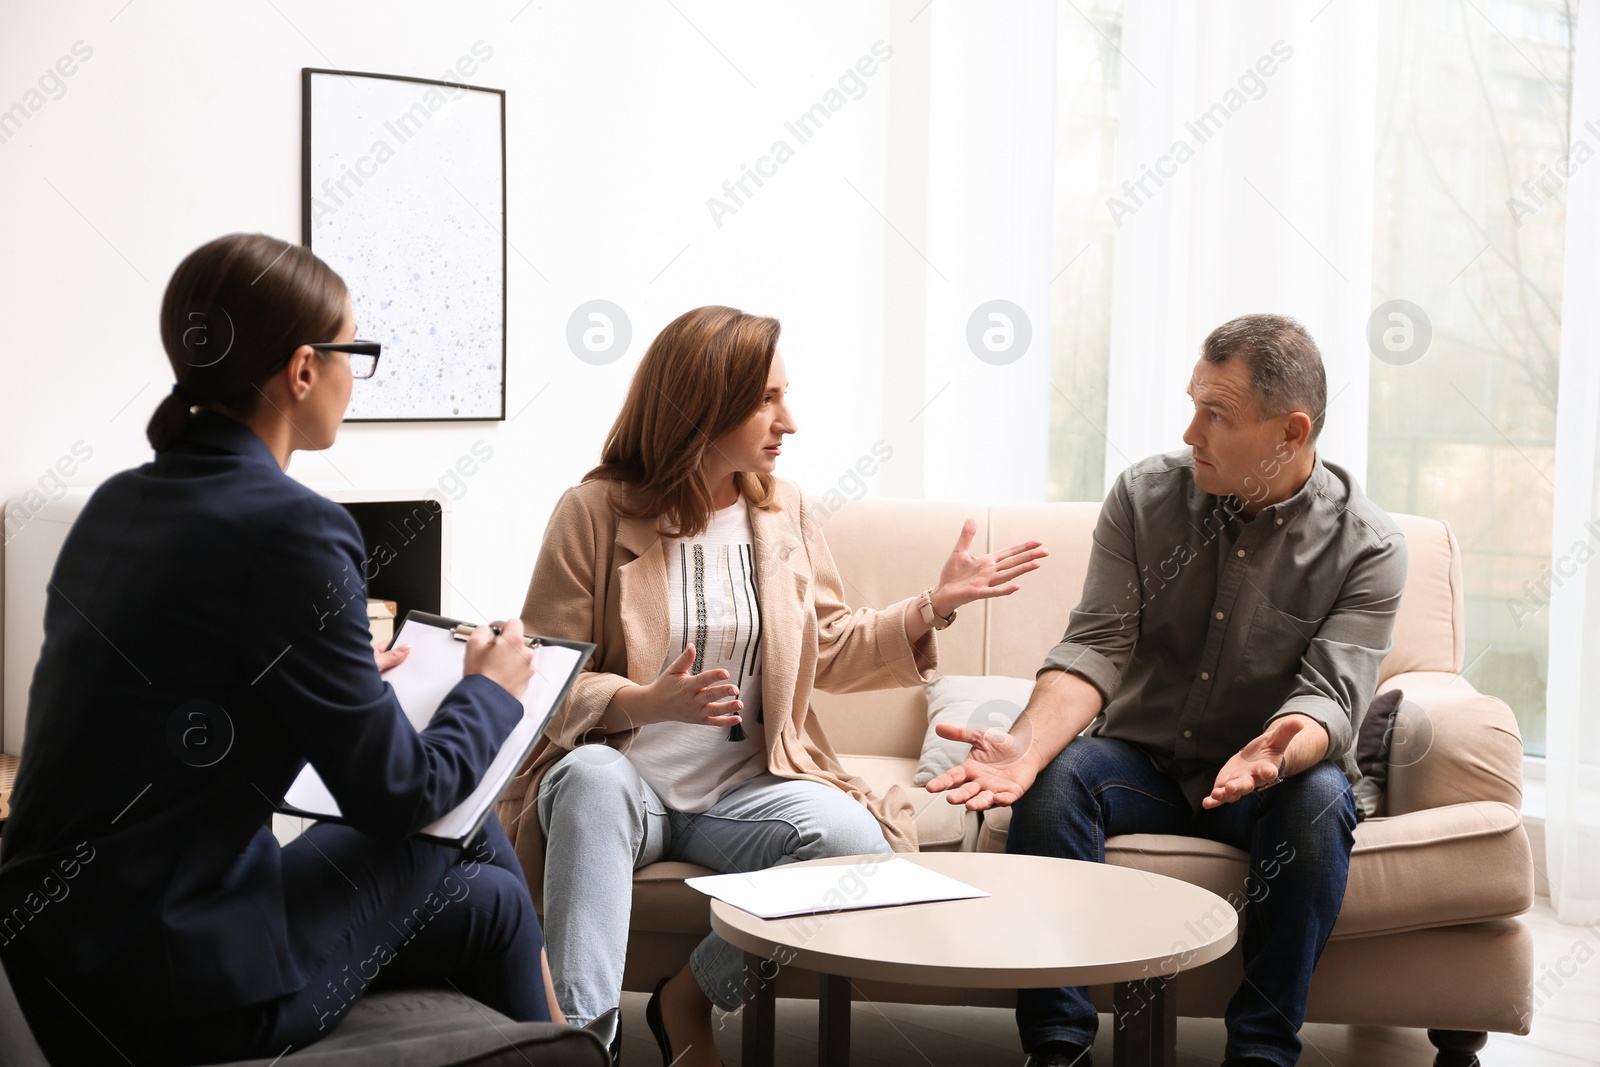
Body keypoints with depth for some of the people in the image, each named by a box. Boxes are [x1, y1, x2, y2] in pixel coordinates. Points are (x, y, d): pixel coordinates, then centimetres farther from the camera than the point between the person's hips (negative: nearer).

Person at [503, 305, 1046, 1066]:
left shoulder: (784, 513, 10)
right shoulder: (596, 512, -4)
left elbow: (830, 650, 17)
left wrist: (935, 604, 6)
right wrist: (644, 702, -25)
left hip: (743, 787, 4)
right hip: (626, 776, -3)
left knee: (853, 837, -27)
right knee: (593, 778, -39)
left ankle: (691, 1000, -7)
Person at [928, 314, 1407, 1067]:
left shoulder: (1367, 546, -9)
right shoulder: (1144, 495, -4)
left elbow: (1331, 694, -20)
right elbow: (1097, 645, -11)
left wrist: (1276, 753, -45)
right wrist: (1030, 741, -32)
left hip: (1269, 782, -1)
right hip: (1143, 763, 2)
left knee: (1317, 798, -34)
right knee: (1056, 772, -29)